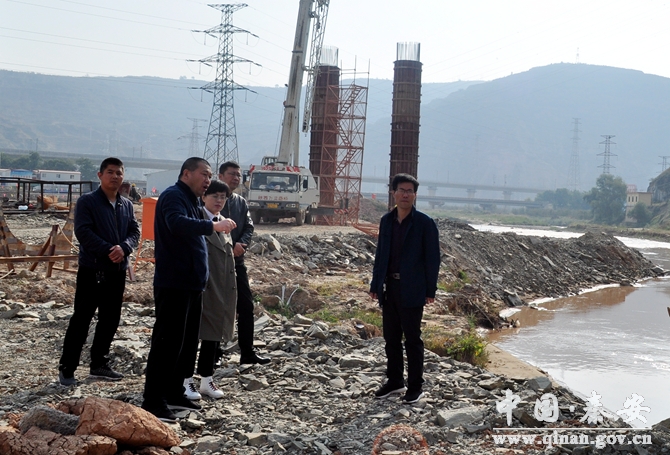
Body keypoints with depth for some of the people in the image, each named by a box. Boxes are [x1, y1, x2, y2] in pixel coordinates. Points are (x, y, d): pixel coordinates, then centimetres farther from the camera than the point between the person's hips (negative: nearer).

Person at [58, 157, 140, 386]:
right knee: (81, 318, -3)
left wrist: (123, 248, -15)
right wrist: (108, 250, -22)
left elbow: (135, 231, 6)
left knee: (110, 318, 11)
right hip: (92, 268, -6)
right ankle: (66, 367, 3)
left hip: (118, 270, 6)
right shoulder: (87, 201, -6)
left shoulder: (127, 205, 11)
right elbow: (83, 232, -15)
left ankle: (99, 363, 24)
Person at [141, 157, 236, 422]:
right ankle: (153, 402, -5)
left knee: (187, 341, 14)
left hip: (191, 284, 10)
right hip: (174, 284, -10)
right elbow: (177, 223, -32)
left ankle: (174, 394, 24)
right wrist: (212, 226, -39)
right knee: (167, 341, -9)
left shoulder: (192, 201, 20)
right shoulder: (173, 196, -11)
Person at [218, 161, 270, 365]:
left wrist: (240, 245, -12)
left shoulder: (241, 202, 14)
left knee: (246, 305, 5)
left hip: (237, 261, 6)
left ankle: (247, 352, 12)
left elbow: (249, 228, 8)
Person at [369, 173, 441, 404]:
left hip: (411, 290, -5)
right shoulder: (386, 221, 8)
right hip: (389, 287, 5)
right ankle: (395, 381, 25)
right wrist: (375, 285, 10)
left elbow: (433, 258, -7)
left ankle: (415, 386, 11)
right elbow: (380, 254, 13)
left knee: (412, 339, 1)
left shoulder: (425, 223, -7)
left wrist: (430, 290, -10)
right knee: (391, 337, 12)